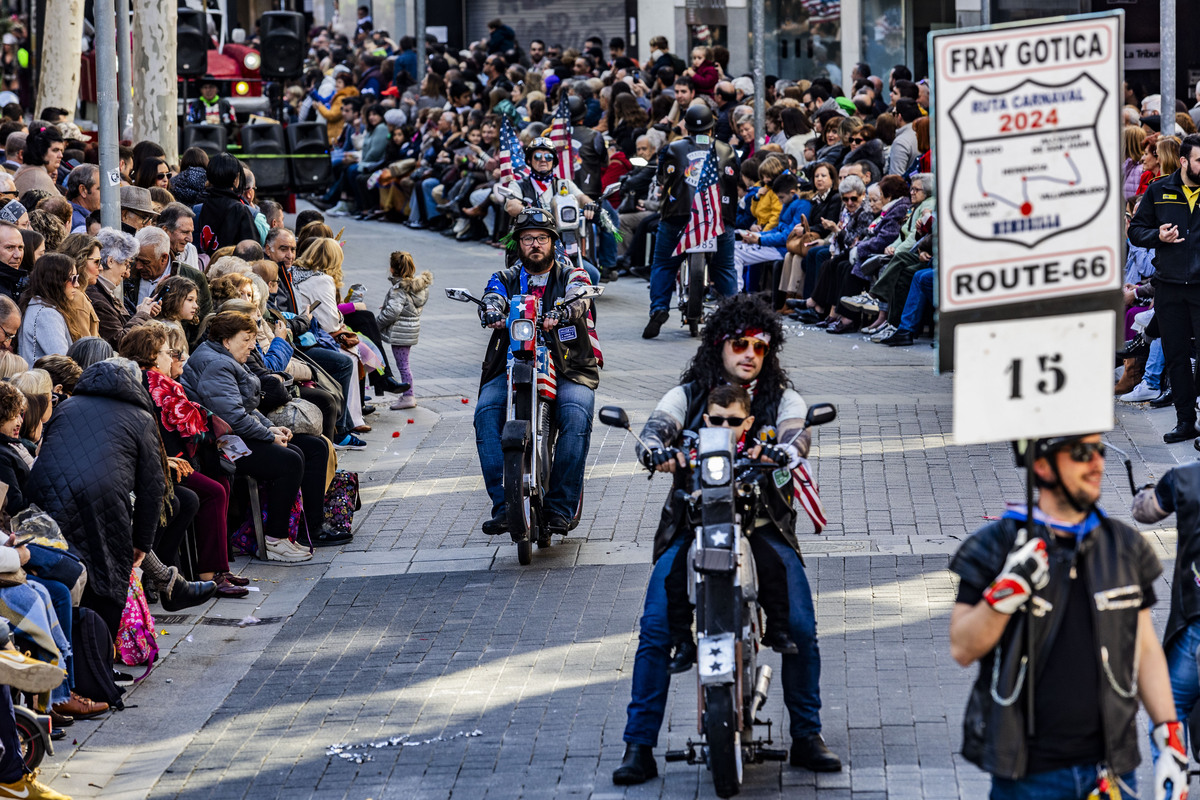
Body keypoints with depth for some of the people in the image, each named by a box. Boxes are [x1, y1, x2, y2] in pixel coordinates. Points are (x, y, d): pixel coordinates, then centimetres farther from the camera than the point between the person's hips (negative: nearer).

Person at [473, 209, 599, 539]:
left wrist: (559, 313, -38)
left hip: (567, 367, -2)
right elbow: (492, 298, -7)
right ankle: (503, 504, -29)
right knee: (486, 412, -27)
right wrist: (491, 312, -34)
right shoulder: (506, 278, 15)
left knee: (576, 414, -31)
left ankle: (560, 508, -27)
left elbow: (577, 300, -13)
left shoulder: (571, 275, 10)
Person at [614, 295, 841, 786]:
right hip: (692, 522, 0)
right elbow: (656, 427, -8)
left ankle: (807, 738, 3)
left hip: (763, 522, 0)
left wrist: (782, 453, -35)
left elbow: (797, 432, -10)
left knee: (801, 628, -14)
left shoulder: (781, 398, 10)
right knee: (655, 630, -14)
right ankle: (638, 747, -8)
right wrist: (657, 451, -33)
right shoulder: (688, 395, 9)